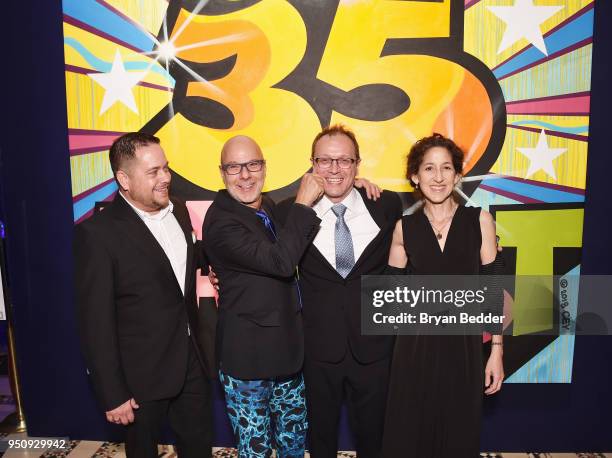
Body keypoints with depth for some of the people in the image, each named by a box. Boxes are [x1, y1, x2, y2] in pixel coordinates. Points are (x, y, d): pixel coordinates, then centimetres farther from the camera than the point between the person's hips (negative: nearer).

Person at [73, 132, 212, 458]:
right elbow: (96, 323, -16)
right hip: (142, 375, -5)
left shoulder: (178, 211, 2)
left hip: (192, 363, 5)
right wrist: (112, 394, -14)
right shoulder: (97, 233, -18)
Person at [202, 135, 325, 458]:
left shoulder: (269, 207, 4)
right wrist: (303, 204, -22)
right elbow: (281, 261, -31)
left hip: (286, 351, 7)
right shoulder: (220, 221, -21)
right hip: (248, 358, -7)